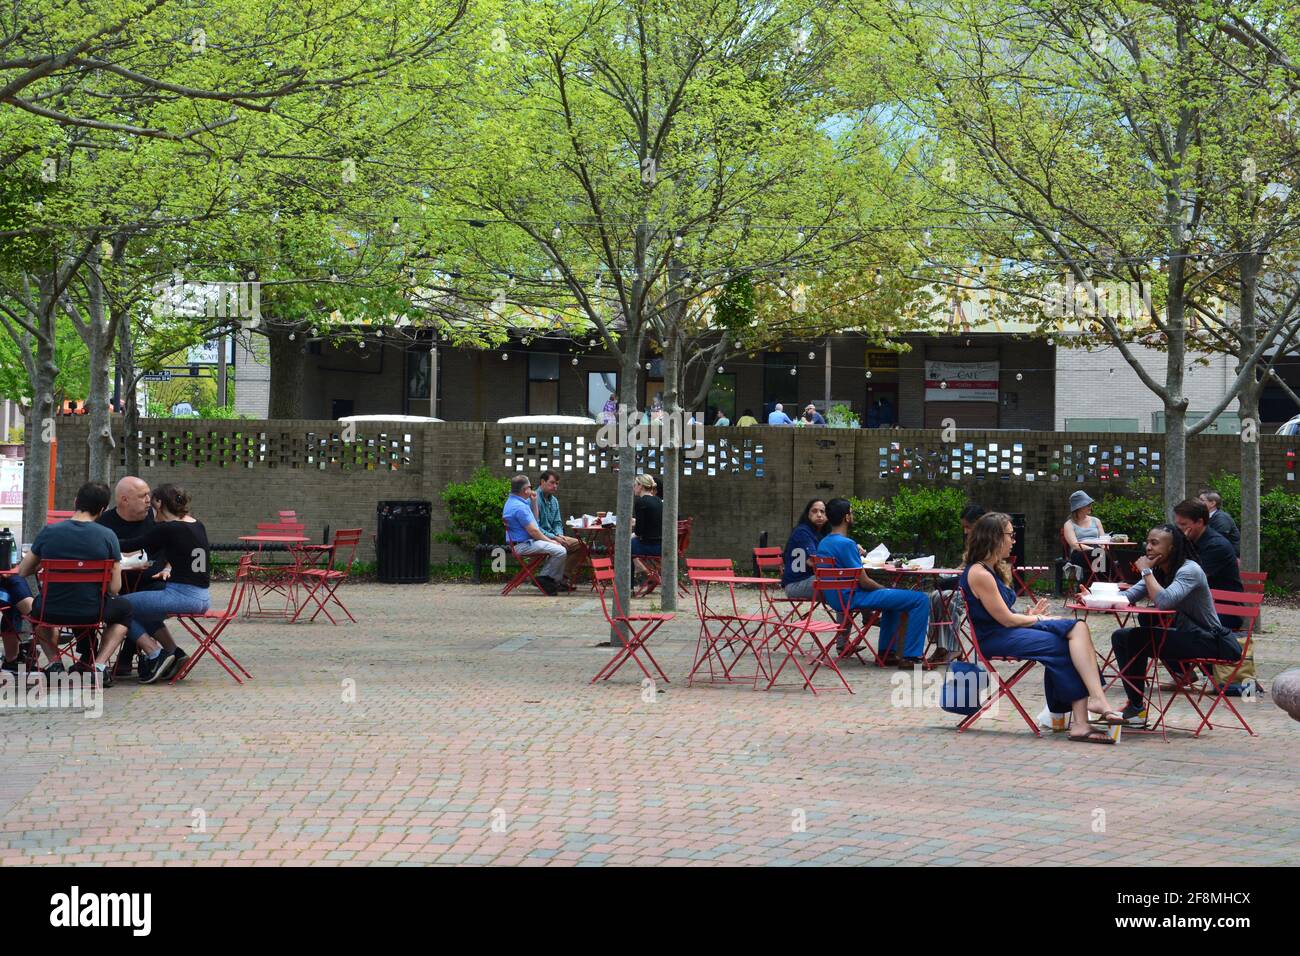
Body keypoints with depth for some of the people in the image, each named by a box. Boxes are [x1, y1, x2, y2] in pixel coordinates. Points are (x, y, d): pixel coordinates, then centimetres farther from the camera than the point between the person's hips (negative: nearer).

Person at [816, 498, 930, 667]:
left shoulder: (823, 544, 10)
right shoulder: (845, 544, -20)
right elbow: (864, 582, -18)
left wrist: (857, 554, 18)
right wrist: (885, 589, -2)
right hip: (853, 598, -10)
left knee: (894, 595, 36)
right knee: (920, 599, -12)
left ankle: (886, 652, 33)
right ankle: (910, 656, -10)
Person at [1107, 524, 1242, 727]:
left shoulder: (1190, 570, -19)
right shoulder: (1158, 571, 7)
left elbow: (1164, 600, -35)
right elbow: (1127, 597, -3)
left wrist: (1146, 571, -22)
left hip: (1209, 640, -9)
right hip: (1184, 635, 9)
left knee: (1137, 638, -20)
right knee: (1121, 637, 5)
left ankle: (1137, 708, -8)